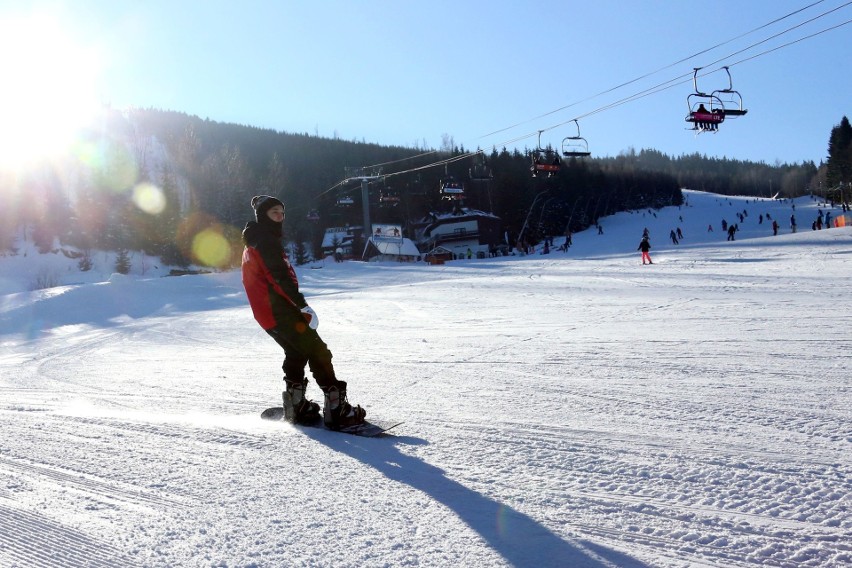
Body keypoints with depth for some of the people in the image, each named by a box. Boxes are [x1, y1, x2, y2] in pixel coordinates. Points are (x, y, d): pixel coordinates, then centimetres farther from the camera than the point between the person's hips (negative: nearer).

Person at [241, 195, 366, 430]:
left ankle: (295, 405, 24)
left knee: (296, 353, 23)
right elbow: (279, 276, -22)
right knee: (318, 352, -9)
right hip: (281, 312, -10)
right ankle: (336, 408, -13)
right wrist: (302, 304, -24)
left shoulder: (252, 244, 20)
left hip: (267, 314, 10)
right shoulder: (265, 240, -13)